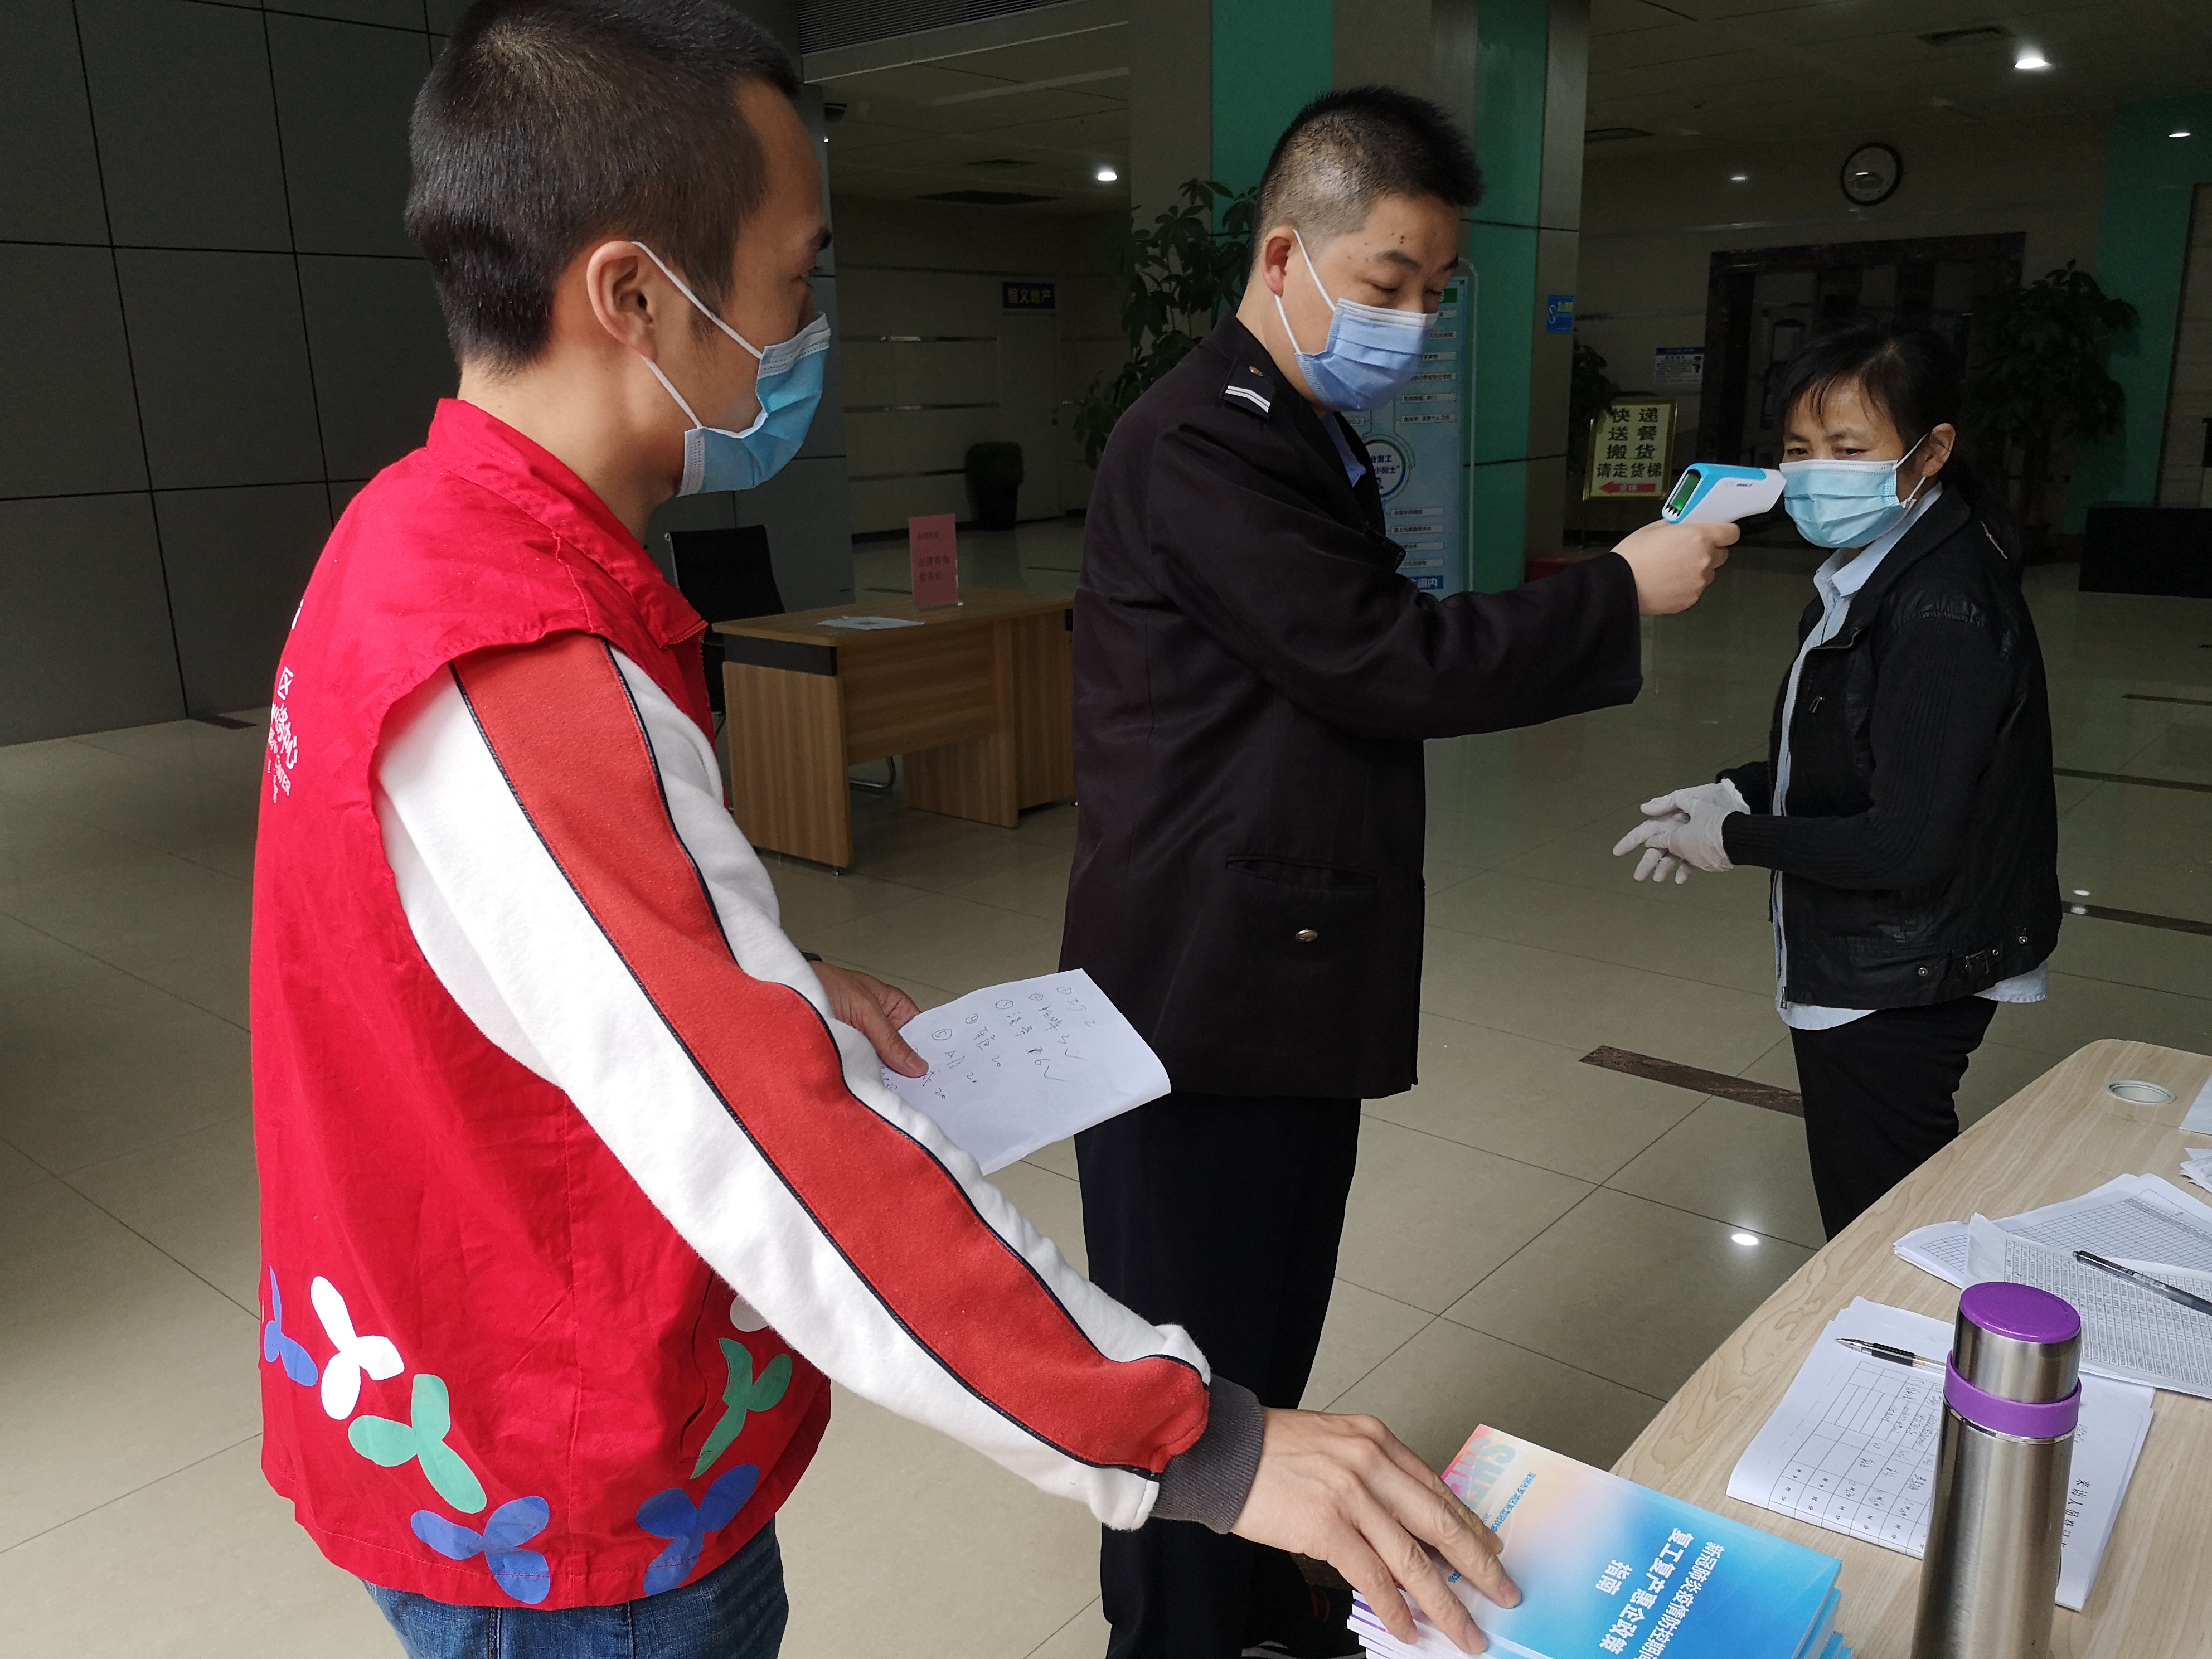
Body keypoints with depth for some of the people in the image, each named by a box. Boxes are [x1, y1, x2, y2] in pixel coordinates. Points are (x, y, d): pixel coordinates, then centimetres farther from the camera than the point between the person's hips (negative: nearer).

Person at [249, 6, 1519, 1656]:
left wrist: (776, 989, 5)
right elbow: (792, 1161, -35)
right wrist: (1199, 1445, -30)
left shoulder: (417, 537, 0)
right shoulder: (517, 678, -32)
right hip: (567, 1516, -8)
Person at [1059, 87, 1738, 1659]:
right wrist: (1622, 588, -12)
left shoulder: (1316, 436, 15)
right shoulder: (1197, 443, -17)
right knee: (1189, 1351, 6)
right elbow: (1382, 663, -20)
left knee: (1273, 1323, 22)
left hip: (1295, 977, 10)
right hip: (1201, 986, -9)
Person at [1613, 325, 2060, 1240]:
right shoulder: (1870, 574, 6)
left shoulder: (1941, 612, -23)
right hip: (1862, 969, 9)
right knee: (1895, 1211, 21)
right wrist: (1739, 792, 1)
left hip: (1894, 992, -9)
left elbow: (1908, 845, -25)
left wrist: (1735, 840, -14)